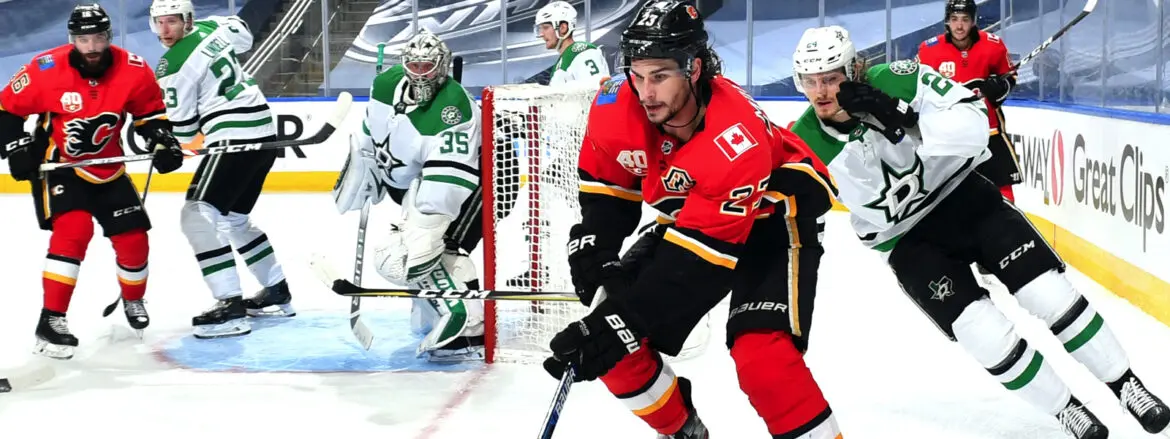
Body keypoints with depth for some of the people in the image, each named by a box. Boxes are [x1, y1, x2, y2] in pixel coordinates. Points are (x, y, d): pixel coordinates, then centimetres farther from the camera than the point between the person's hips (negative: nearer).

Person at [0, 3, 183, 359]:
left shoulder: (133, 70, -14)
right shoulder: (46, 70, -21)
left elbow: (150, 112, 3)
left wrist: (163, 143, -12)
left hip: (108, 170, 4)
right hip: (57, 166, -4)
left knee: (133, 239, 4)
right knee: (73, 230, -25)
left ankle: (133, 300, 36)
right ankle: (51, 320, -22)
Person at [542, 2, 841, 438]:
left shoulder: (738, 141, -39)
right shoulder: (617, 105, -21)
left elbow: (699, 258, -38)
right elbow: (607, 185, -1)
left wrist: (624, 319, -43)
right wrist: (595, 255, -15)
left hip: (773, 216, -7)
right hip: (690, 214, 7)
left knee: (761, 352, -29)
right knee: (613, 342, -1)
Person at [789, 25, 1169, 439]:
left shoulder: (896, 81, -21)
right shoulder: (805, 141, -16)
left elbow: (973, 127, -27)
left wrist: (904, 120, -37)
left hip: (961, 194, 0)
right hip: (904, 238, 0)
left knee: (1048, 291, -8)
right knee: (984, 333, -14)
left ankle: (1125, 384, 9)